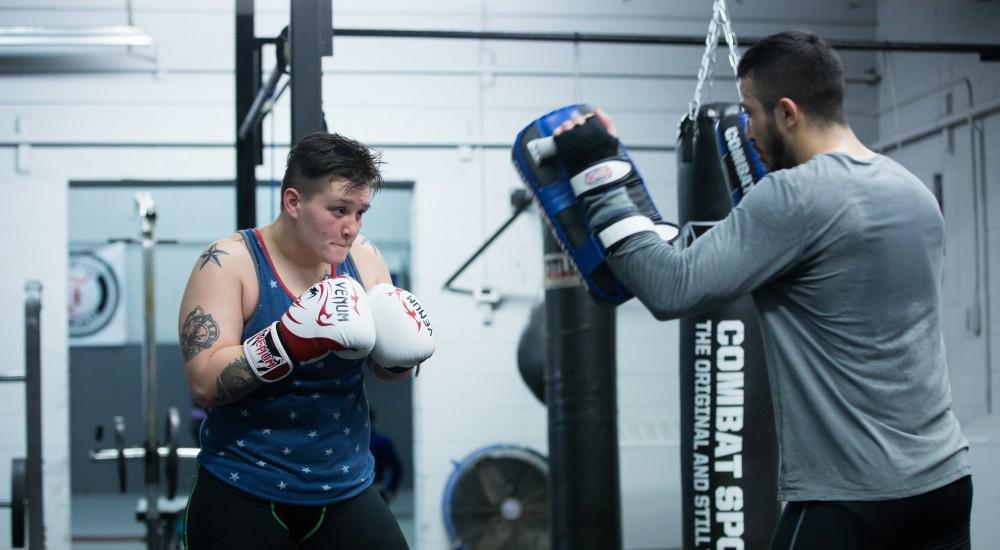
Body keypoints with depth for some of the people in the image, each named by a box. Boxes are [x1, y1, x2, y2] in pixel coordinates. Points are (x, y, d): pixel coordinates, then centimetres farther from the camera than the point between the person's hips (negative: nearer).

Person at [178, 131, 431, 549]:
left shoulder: (361, 258, 1)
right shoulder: (229, 263, -12)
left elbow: (386, 370, 11)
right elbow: (204, 382, -20)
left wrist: (404, 350, -11)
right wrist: (293, 338, -30)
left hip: (345, 492, 4)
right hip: (242, 498, -4)